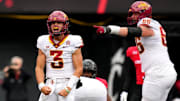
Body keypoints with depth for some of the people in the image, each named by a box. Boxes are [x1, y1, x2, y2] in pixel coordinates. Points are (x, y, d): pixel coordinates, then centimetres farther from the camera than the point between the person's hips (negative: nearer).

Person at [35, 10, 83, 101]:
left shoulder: (72, 42, -4)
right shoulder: (44, 43, 7)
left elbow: (79, 69, -5)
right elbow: (39, 68, 8)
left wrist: (68, 89, -14)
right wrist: (41, 86, -9)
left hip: (67, 84, -3)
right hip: (50, 85, 3)